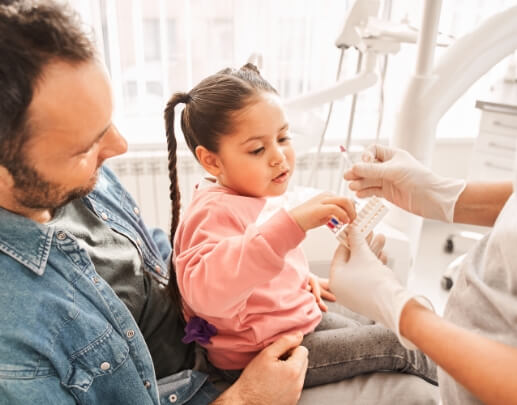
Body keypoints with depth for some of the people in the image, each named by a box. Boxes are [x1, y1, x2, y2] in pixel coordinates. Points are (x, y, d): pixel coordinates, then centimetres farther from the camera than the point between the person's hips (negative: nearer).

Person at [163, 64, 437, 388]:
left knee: (371, 329, 21)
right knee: (393, 345, -2)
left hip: (298, 317, 9)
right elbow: (206, 291, -50)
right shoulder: (216, 213, -29)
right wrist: (291, 224, -55)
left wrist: (302, 279, 7)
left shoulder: (253, 195, 1)